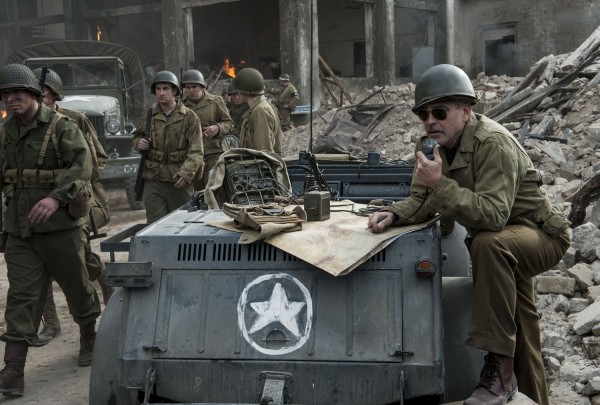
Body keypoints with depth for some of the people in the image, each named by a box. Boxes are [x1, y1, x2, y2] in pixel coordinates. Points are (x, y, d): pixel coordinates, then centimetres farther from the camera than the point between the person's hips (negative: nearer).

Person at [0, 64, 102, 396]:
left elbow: (82, 166, -19)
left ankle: (89, 338, 37)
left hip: (60, 225, -4)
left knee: (77, 287, 11)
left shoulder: (61, 127, -8)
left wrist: (56, 197, -32)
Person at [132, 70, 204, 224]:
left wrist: (186, 174, -19)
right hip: (153, 180, 2)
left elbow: (196, 151, -6)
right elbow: (136, 136, 26)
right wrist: (139, 143, 1)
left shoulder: (189, 117, -1)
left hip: (179, 183, -2)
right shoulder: (149, 116, 9)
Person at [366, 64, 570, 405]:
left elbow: (493, 215, -41)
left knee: (489, 244, -38)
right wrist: (394, 214, -22)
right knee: (520, 331, 19)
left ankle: (501, 369, -33)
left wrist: (440, 184, -44)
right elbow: (422, 201, -3)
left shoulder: (493, 142, -29)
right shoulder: (435, 144, -4)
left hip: (541, 234, -8)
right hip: (504, 242, 9)